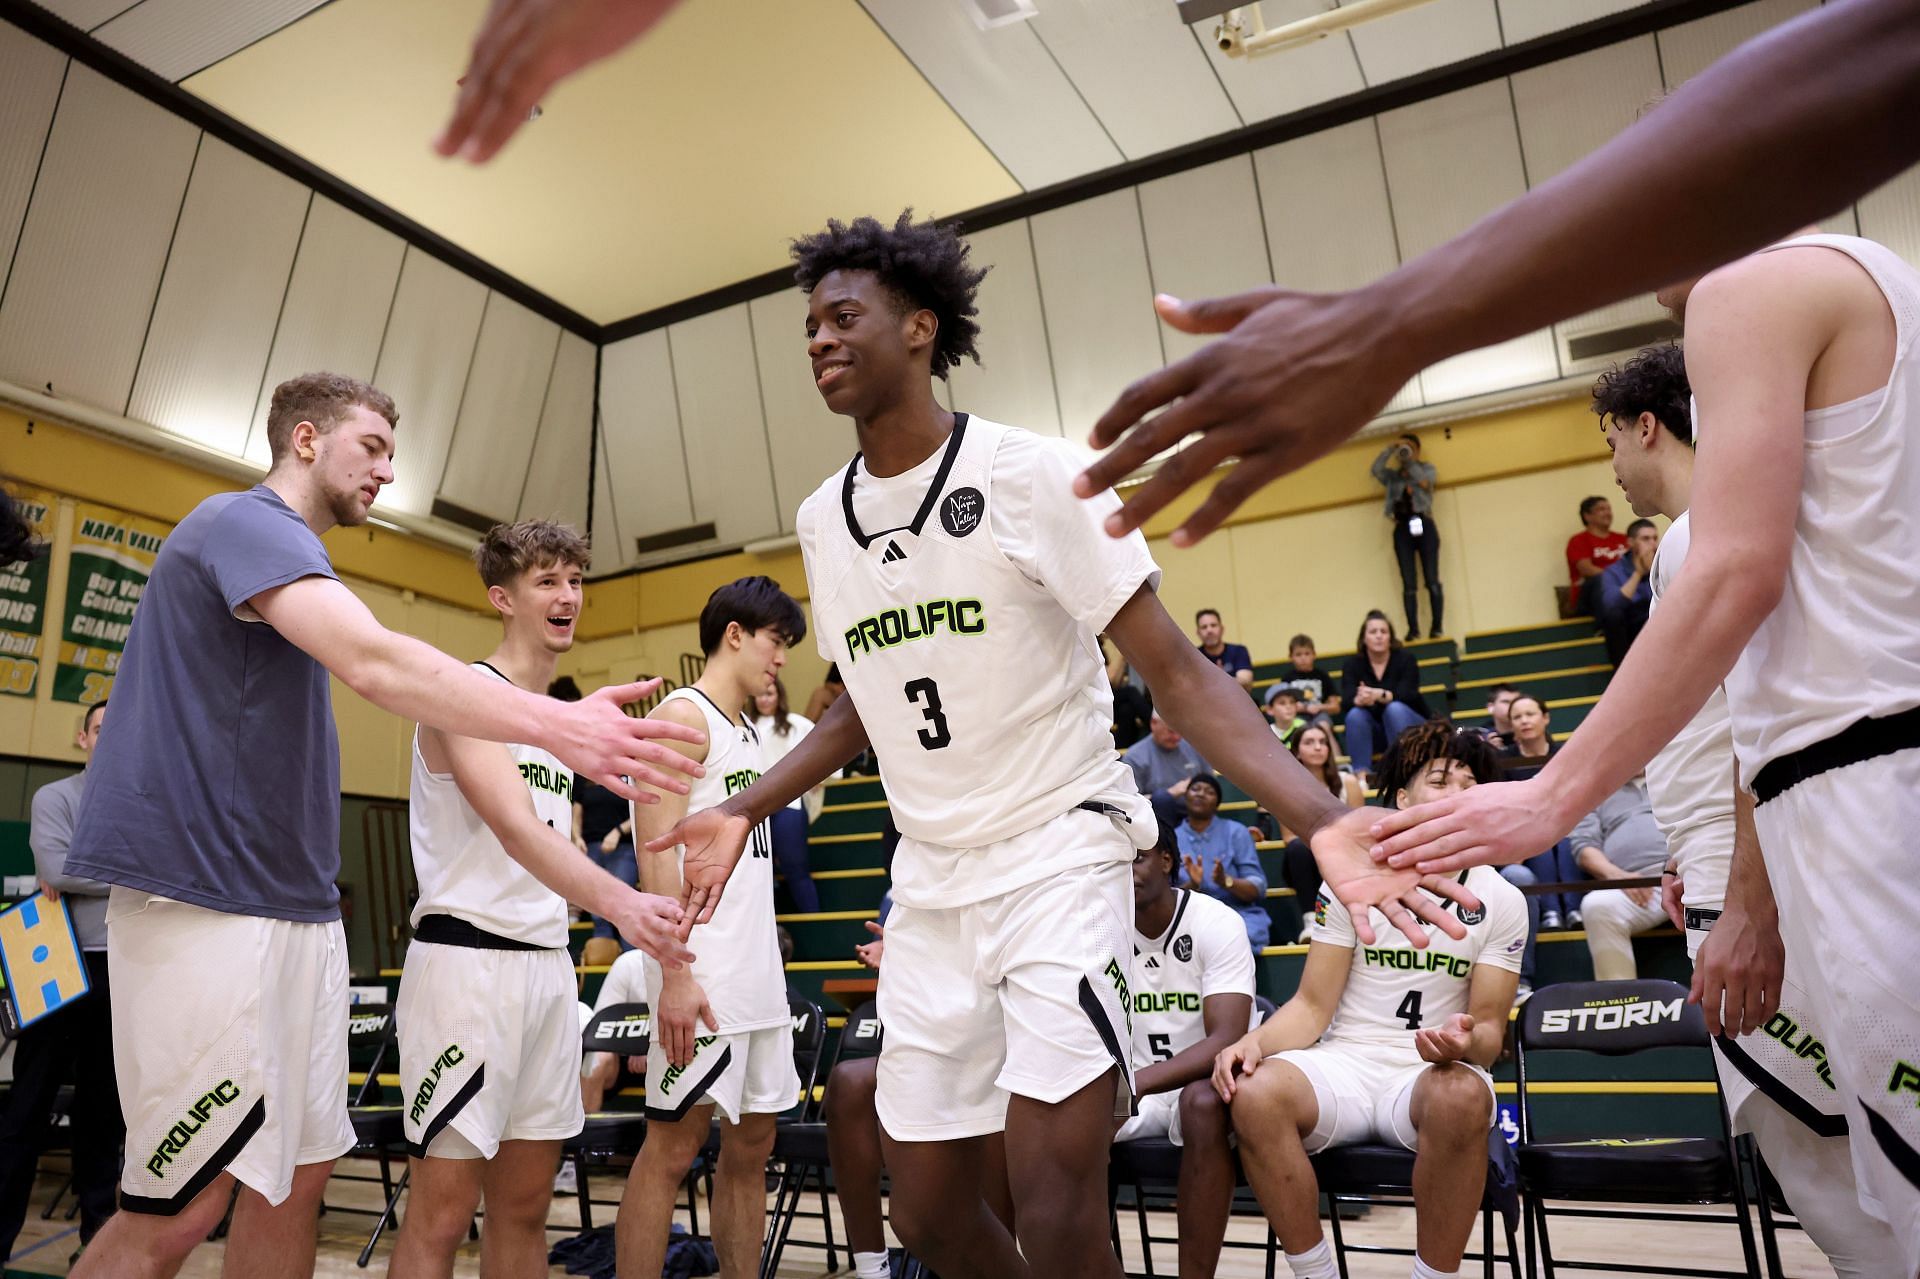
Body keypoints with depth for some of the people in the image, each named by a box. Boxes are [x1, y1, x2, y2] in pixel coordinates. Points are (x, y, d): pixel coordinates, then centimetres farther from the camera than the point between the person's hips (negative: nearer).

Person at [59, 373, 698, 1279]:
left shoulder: (286, 552, 22)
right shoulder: (243, 521, -9)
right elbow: (374, 663, -28)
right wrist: (556, 724, -38)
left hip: (298, 911, 10)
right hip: (205, 901, -10)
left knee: (296, 1173, 10)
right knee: (184, 1206, -5)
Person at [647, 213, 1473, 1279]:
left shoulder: (1033, 474, -13)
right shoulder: (821, 519, 6)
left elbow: (1177, 673, -15)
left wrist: (1321, 819, -27)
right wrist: (743, 813, 13)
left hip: (1059, 859, -5)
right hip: (928, 881, 6)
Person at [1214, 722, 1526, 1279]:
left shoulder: (1501, 901, 3)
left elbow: (1489, 1027, 3)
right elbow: (1313, 1006, 2)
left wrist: (1466, 1044, -22)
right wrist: (1254, 1041, -18)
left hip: (1432, 1072, 0)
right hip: (1343, 1063, 1)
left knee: (1462, 1097, -38)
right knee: (1254, 1095, -32)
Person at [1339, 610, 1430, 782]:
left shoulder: (1405, 659, -11)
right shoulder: (1353, 664, -6)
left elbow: (1406, 695, -25)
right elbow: (1346, 700, -19)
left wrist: (1379, 695, -45)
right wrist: (1361, 699, -44)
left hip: (1411, 728, -2)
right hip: (1376, 733, 2)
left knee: (1395, 708, -31)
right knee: (1355, 714, -27)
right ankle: (1361, 774, -34)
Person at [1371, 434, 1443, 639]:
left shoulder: (1426, 468, 14)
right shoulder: (1392, 475, 17)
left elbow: (1424, 482, -8)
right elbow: (1376, 469, -2)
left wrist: (1410, 461, -4)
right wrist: (1390, 448, -4)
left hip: (1423, 525, -2)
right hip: (1402, 528, 2)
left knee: (1432, 580, -7)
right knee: (1408, 584, -4)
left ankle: (1437, 627, -8)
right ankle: (1413, 629, -7)